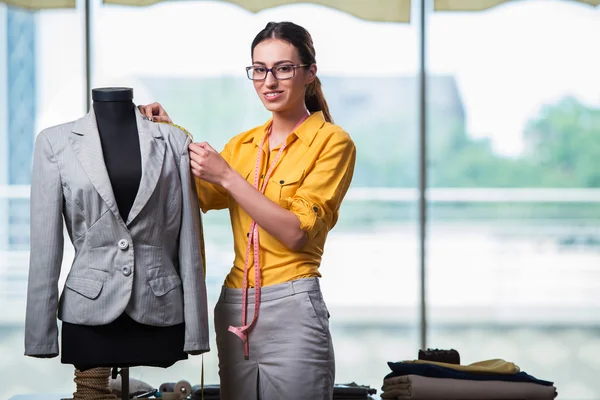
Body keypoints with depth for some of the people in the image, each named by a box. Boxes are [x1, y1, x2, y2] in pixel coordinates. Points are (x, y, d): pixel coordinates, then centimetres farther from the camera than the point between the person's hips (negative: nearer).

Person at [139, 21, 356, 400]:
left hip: (290, 311, -6)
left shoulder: (331, 141, -5)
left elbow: (296, 232, -14)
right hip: (235, 308, 6)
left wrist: (227, 176, -15)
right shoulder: (243, 144, 14)